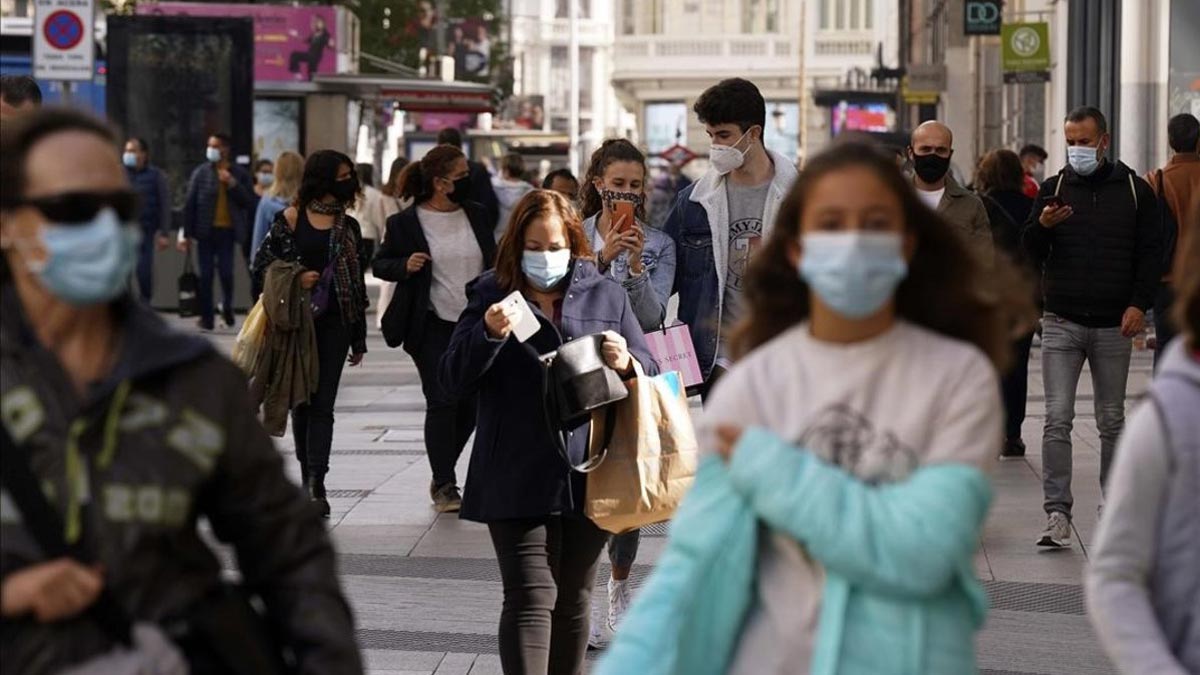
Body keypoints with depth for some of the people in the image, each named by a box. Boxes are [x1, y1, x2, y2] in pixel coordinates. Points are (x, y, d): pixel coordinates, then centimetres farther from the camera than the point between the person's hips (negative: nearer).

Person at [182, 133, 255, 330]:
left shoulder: (240, 174, 5)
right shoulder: (201, 173, 4)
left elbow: (249, 201, 0)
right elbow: (190, 204, 2)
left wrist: (233, 184, -13)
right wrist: (187, 233, -2)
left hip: (227, 231, -1)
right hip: (206, 232, 1)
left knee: (226, 272, -9)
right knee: (205, 275, 3)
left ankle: (227, 306, 19)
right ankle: (206, 318, 12)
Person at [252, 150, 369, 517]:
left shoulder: (348, 227, 10)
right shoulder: (290, 219, 0)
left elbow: (357, 284, 13)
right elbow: (261, 266, 1)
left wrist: (359, 338, 11)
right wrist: (295, 281, -16)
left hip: (334, 324, 1)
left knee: (322, 404, -7)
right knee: (301, 401, 7)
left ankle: (316, 485, -13)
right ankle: (309, 479, 21)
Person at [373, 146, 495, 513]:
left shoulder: (476, 215, 7)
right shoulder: (405, 222, -5)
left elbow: (492, 263, 16)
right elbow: (380, 265, 3)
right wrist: (405, 265, -18)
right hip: (434, 327, -4)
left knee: (471, 404, 7)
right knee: (443, 402, -8)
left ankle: (442, 475, 25)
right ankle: (445, 485, 1)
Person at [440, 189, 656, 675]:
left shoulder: (606, 296, 8)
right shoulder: (492, 296, 2)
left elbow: (650, 370, 9)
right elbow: (454, 379, -2)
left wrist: (626, 363, -15)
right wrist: (489, 335, -21)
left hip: (588, 475, 3)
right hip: (517, 480, -3)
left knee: (574, 599, 13)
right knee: (532, 598, -9)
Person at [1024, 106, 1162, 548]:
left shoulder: (1135, 190, 5)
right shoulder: (1053, 189, 6)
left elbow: (1150, 253, 5)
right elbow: (1030, 254, 4)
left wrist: (1139, 304, -7)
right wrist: (1042, 226, -18)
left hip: (1114, 327, 0)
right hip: (1062, 324, 0)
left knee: (1112, 421, 9)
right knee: (1057, 419, -9)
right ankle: (1057, 513, -9)